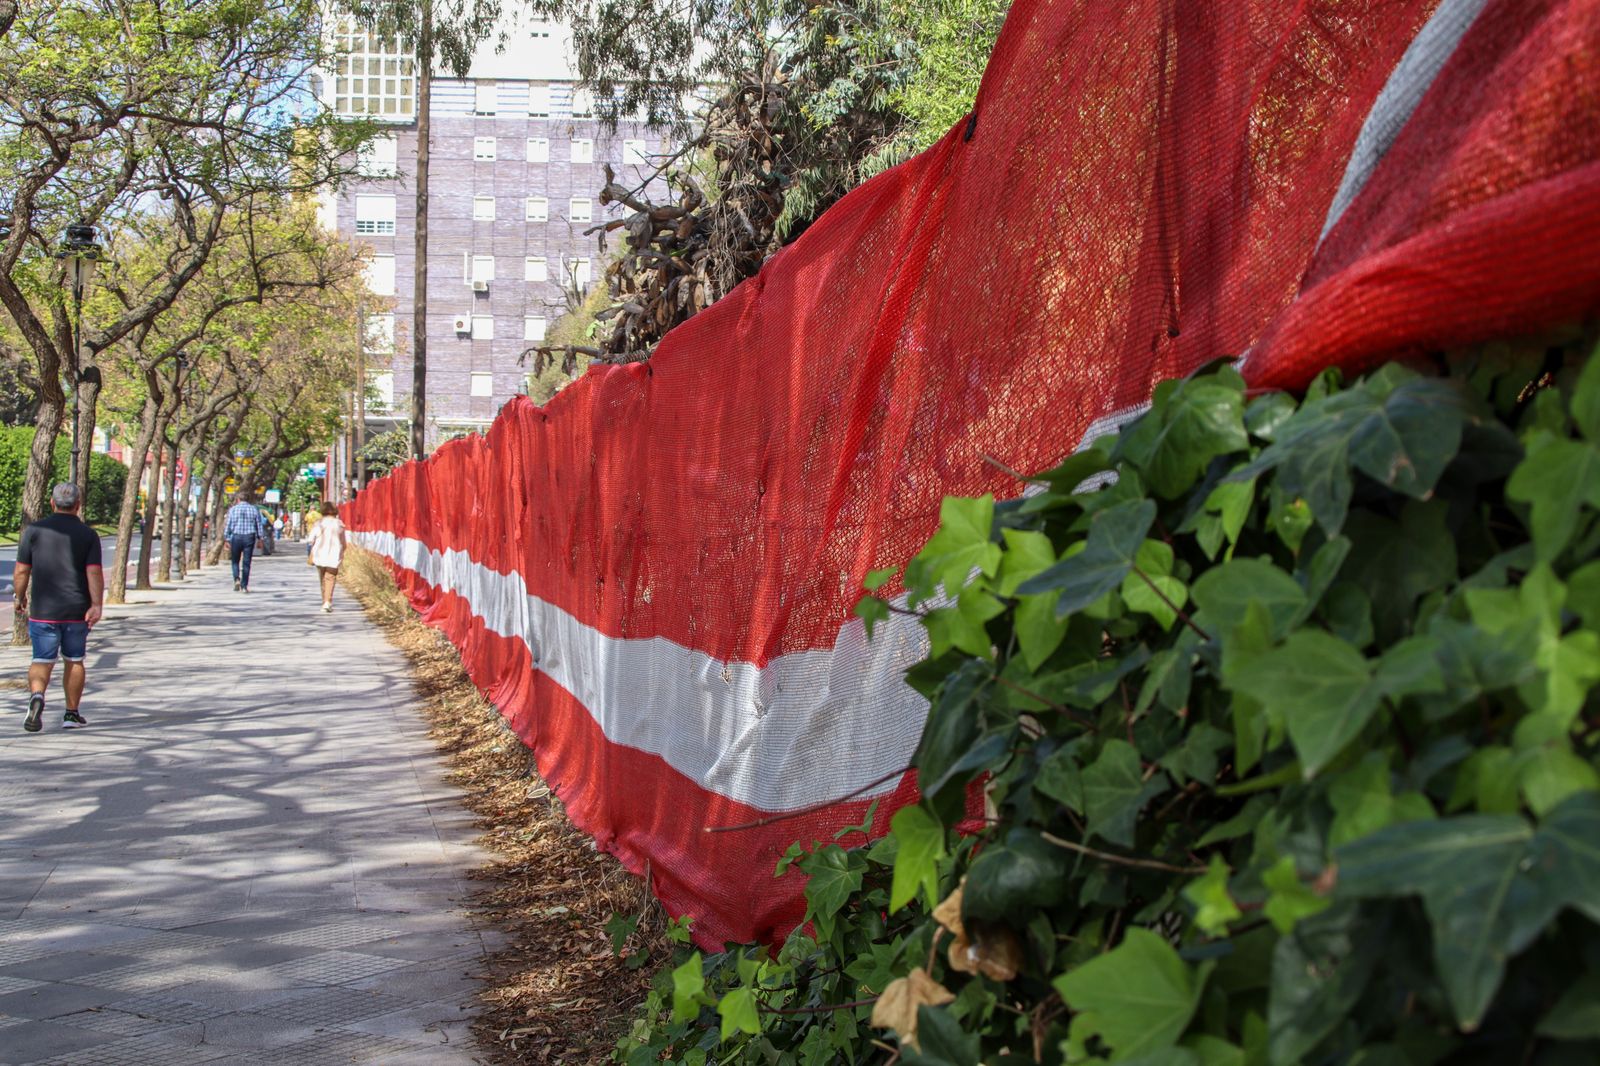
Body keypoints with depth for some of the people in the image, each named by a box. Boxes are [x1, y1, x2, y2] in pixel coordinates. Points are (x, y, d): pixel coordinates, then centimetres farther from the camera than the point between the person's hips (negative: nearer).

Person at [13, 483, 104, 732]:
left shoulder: (34, 531, -1)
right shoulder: (88, 535, 0)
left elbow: (21, 572, -1)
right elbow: (95, 573, -11)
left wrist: (21, 598, 14)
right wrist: (97, 605, -14)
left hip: (43, 610, 0)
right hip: (77, 611, 0)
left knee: (42, 661, 4)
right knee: (74, 661, 14)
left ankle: (36, 696, -25)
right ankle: (72, 714, 21)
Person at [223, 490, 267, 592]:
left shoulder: (233, 509, 1)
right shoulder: (254, 509, 5)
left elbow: (228, 525, 0)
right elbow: (259, 525, 7)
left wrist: (227, 538, 5)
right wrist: (261, 538, 14)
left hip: (236, 537, -1)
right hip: (250, 537, 1)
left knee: (235, 561, 12)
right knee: (246, 562, 4)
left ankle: (237, 579, -9)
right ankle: (244, 586, 2)